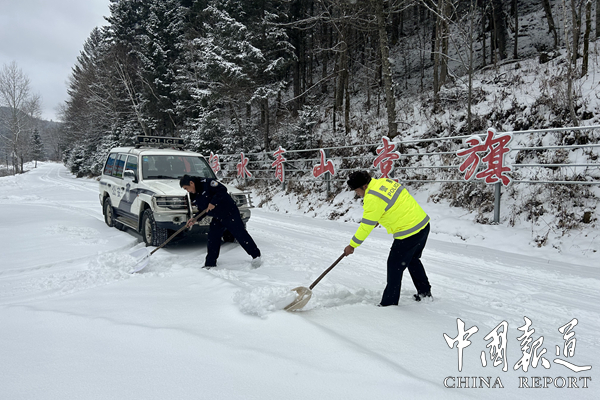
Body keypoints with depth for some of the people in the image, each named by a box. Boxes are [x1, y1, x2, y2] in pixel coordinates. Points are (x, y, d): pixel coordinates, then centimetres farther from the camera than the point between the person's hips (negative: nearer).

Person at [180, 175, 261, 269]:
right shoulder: (194, 197, 9)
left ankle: (256, 255, 7)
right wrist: (194, 219, -1)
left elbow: (222, 190, -23)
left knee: (240, 234, -5)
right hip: (217, 218, 8)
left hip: (229, 212, -8)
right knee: (212, 239, 5)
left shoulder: (206, 183, -16)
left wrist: (213, 202, -28)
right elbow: (202, 210, 15)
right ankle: (210, 264, 16)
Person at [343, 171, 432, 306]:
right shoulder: (384, 181, 7)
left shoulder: (372, 199, -19)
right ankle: (425, 292, 40)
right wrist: (377, 218, 24)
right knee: (413, 260, 28)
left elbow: (366, 226, -15)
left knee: (395, 267, 3)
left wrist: (352, 245, -5)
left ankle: (389, 303, 12)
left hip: (408, 233, -10)